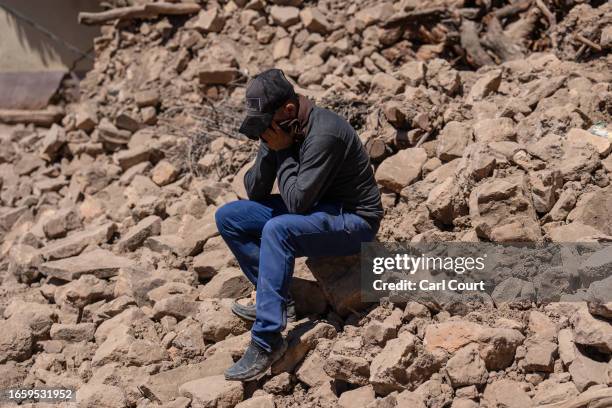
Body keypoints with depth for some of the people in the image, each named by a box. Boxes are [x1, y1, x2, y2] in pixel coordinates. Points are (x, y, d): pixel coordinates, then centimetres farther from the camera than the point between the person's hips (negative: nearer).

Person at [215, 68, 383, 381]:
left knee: (277, 230, -36)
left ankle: (267, 341, -32)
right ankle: (273, 300, 1)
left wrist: (283, 151, -21)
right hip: (314, 208, 9)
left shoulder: (323, 134, -27)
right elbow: (254, 192, 0)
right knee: (228, 217, -2)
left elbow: (297, 201, -29)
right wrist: (270, 151, -15)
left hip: (353, 220, -9)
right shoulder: (278, 128, -1)